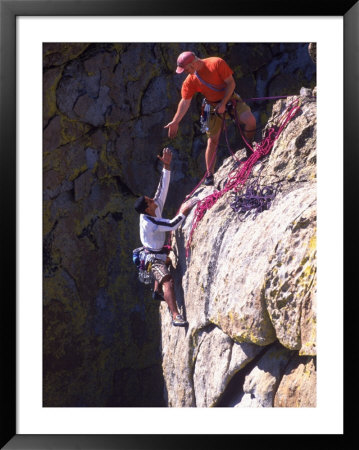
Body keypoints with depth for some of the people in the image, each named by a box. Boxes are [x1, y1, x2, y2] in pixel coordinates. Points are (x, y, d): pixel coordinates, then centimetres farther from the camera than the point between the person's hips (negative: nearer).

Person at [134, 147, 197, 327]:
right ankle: (176, 316, -44)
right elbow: (172, 225, -37)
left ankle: (157, 292, 57)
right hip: (153, 257, -10)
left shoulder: (156, 207, -9)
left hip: (161, 253, 10)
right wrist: (183, 212, -31)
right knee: (167, 280, -30)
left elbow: (163, 187, -12)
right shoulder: (148, 222, -32)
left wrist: (167, 166, -18)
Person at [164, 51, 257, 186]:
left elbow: (231, 83, -16)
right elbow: (185, 102, -1)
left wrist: (223, 104, -21)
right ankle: (209, 175, 8)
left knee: (250, 120, -26)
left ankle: (249, 146, 1)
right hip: (213, 106, 2)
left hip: (230, 98, -2)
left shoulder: (217, 63, -20)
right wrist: (175, 121, -3)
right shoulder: (190, 81, -9)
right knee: (212, 140, -1)